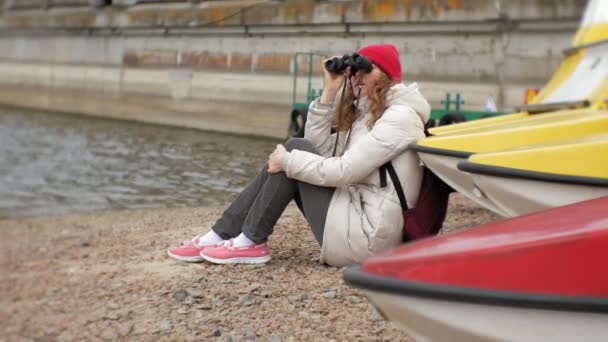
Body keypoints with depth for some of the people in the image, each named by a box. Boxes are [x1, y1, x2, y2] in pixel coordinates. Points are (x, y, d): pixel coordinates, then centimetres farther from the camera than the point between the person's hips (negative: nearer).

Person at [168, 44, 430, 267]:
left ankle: (251, 243, -5)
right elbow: (319, 151, 7)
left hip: (367, 236, -9)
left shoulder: (399, 116, -12)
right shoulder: (366, 113, 18)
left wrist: (289, 160, -13)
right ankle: (219, 236, 2)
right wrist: (329, 93, 0)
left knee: (296, 148, -10)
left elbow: (344, 171, -21)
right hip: (356, 218, 9)